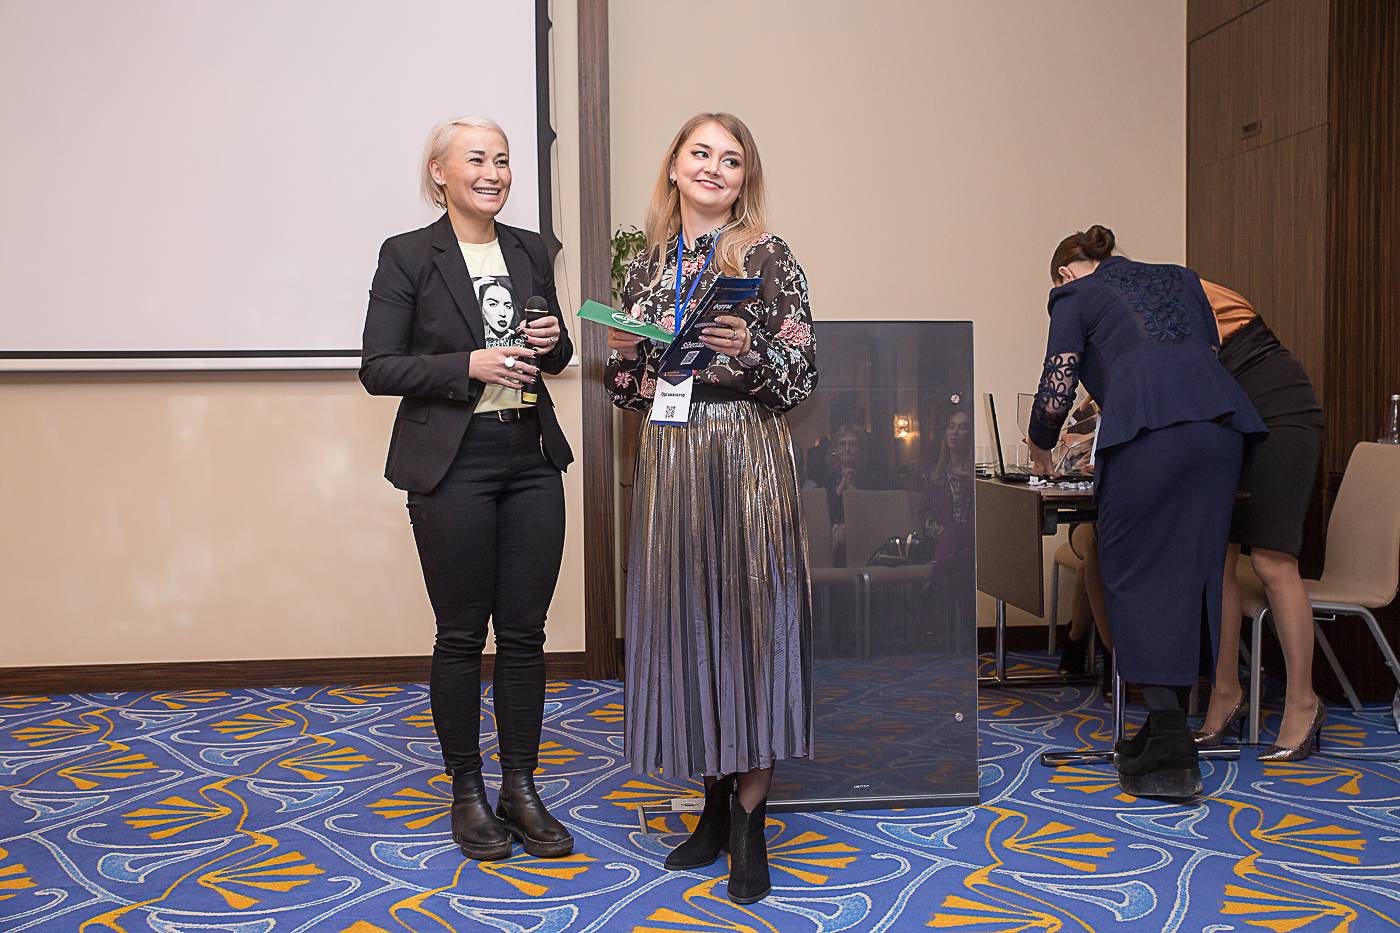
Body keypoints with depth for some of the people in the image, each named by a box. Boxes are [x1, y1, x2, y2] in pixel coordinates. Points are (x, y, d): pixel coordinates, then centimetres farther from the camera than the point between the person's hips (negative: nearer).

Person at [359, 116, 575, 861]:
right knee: (461, 635, 5)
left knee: (524, 632, 8)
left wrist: (553, 342, -4)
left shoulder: (530, 250, 10)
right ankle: (468, 793, 21)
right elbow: (378, 368, -8)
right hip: (452, 465, -4)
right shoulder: (408, 255, -4)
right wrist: (470, 366, -19)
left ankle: (521, 790, 21)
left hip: (531, 458, 5)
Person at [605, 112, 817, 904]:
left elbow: (804, 373, -5)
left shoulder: (768, 257, -1)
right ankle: (716, 805, 22)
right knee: (683, 623, 7)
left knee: (749, 616, -4)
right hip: (669, 459, 5)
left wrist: (749, 350, -23)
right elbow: (629, 386, 16)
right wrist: (624, 352, -5)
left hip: (746, 458, -4)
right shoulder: (648, 266, 12)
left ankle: (750, 823, 8)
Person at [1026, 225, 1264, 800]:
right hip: (1222, 425, 6)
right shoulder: (1179, 279, 32)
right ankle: (1171, 729, 14)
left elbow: (1057, 390, 11)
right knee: (1190, 574, 9)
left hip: (1149, 434, -5)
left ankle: (1169, 747, -8)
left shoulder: (1075, 296, 17)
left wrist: (1040, 448, 30)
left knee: (1135, 575, 1)